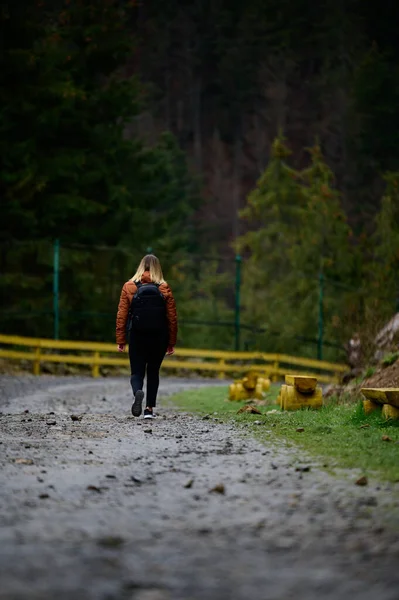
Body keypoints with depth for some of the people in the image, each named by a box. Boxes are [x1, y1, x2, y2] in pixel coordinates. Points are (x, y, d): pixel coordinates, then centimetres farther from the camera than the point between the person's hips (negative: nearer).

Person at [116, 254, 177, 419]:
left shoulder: (129, 287, -3)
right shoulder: (164, 289, -2)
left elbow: (121, 315, -4)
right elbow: (172, 317, -1)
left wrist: (120, 340, 1)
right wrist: (171, 343, 7)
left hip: (137, 337, -1)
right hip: (159, 338, 1)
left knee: (137, 372, 6)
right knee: (153, 372, 17)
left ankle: (138, 392, -27)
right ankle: (149, 408, 13)